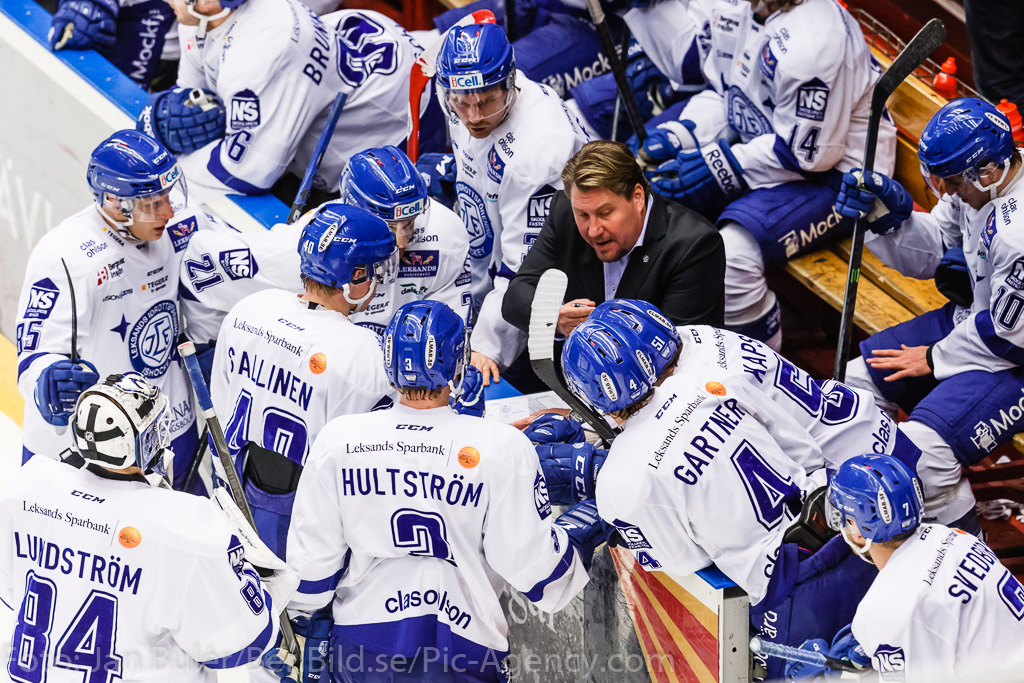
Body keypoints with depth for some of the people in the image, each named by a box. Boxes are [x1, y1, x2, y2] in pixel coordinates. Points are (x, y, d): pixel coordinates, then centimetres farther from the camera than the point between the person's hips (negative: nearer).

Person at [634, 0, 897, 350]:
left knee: (732, 254, -29)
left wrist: (720, 167, -21)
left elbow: (808, 153, -25)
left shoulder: (810, 38, -31)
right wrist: (681, 134, -5)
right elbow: (723, 91, 13)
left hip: (835, 172, -10)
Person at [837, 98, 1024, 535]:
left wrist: (936, 359, -9)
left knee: (920, 449, -25)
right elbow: (933, 249, 8)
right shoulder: (977, 183, -6)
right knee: (857, 380, 11)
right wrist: (889, 216, -11)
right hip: (979, 316, 10)